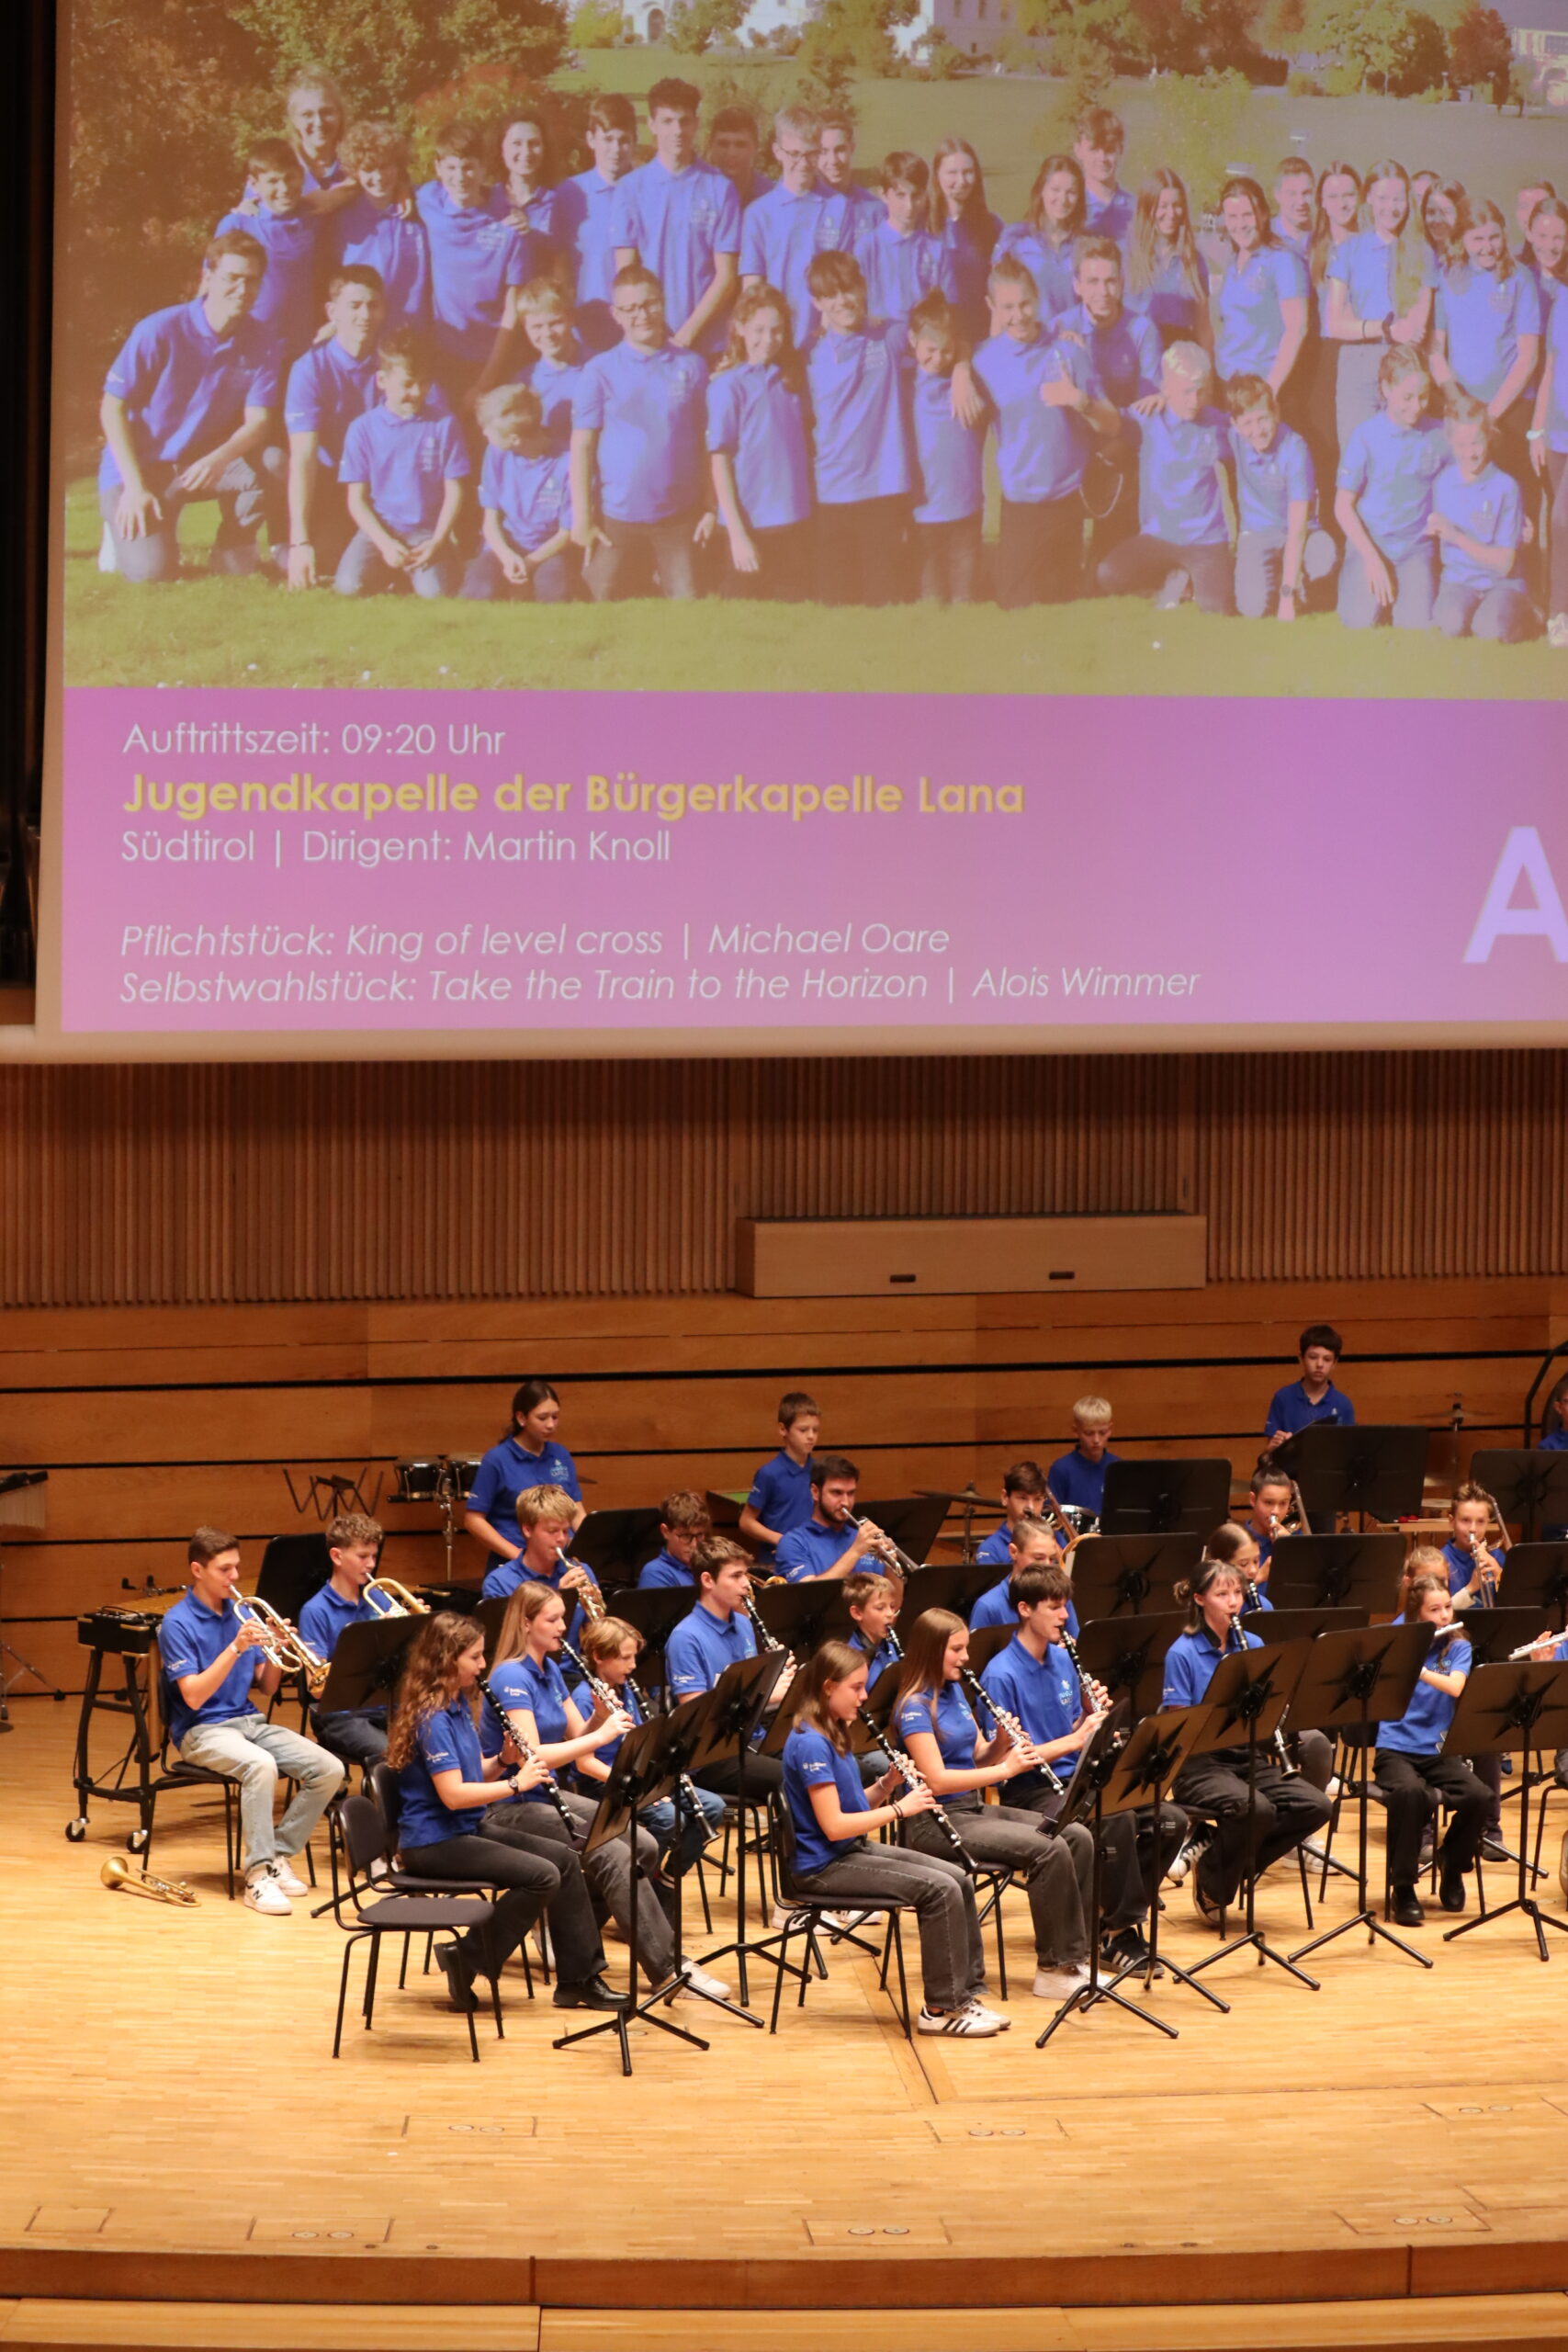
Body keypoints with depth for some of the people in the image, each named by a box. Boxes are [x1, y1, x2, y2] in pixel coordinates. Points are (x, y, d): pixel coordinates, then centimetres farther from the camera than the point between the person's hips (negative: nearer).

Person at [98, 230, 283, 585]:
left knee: (273, 463, -27)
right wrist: (135, 487, -20)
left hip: (207, 465, 3)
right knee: (152, 572, -25)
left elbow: (258, 422, -10)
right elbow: (113, 409, -12)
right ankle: (127, 531, 12)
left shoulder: (261, 345, -7)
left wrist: (219, 459, -33)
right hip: (141, 466, -3)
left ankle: (232, 550, -1)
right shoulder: (159, 331, -16)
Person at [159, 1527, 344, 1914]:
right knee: (261, 1765, -38)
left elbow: (266, 1688, 11)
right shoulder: (178, 1622, -8)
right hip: (201, 1730, -6)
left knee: (329, 1769, -15)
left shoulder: (242, 1613, 10)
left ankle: (279, 1854, -1)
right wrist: (236, 1647, -25)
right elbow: (193, 1696, -18)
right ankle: (258, 1875, -30)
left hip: (248, 1721, 6)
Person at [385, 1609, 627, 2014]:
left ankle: (579, 1978, 2)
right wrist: (516, 1784, -19)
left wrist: (504, 1759, -4)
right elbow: (453, 1794, -26)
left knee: (565, 1857, 0)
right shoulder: (431, 1718, -19)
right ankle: (466, 1959, -5)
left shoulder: (459, 1704, 10)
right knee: (541, 1876, -20)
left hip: (468, 1827, 9)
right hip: (433, 1841, -9)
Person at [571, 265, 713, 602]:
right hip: (616, 519, -1)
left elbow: (704, 443, 7)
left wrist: (710, 508, 5)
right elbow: (582, 446, -1)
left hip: (680, 517, 1)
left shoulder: (691, 367, 3)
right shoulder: (600, 370, -1)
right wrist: (581, 517, -6)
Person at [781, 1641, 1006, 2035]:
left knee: (957, 1877, 2)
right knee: (940, 1890, -18)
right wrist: (899, 1808, -18)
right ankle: (940, 2009, -8)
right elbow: (834, 1825, -24)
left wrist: (887, 1784, -3)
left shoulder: (833, 1735, 11)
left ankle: (965, 1992, 7)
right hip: (824, 1866, -10)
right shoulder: (810, 1744, -20)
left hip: (854, 1851, 10)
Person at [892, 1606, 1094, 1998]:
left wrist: (1001, 1744, -5)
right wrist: (1006, 1768, -21)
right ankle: (1054, 1968, -14)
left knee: (1078, 1836, -8)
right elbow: (936, 1779, -22)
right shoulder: (914, 1707, -14)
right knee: (1049, 1850, -24)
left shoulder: (955, 1691, 13)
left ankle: (1073, 1955, -4)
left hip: (973, 1808, 9)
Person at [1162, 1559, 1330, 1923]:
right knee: (1255, 1809, -34)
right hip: (1201, 1764, -6)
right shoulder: (1182, 1654, -7)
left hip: (1250, 1757, 6)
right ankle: (1211, 1884, -5)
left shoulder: (1253, 1645, 9)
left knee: (1315, 1806, -18)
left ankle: (1213, 1850, -1)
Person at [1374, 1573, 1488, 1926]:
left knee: (1479, 1795, -27)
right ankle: (1403, 1888, -19)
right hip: (1396, 1748, -2)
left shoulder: (1457, 1648, 6)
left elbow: (1455, 1687, -15)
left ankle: (1451, 1863, 5)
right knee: (1410, 1792, -36)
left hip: (1438, 1750, 2)